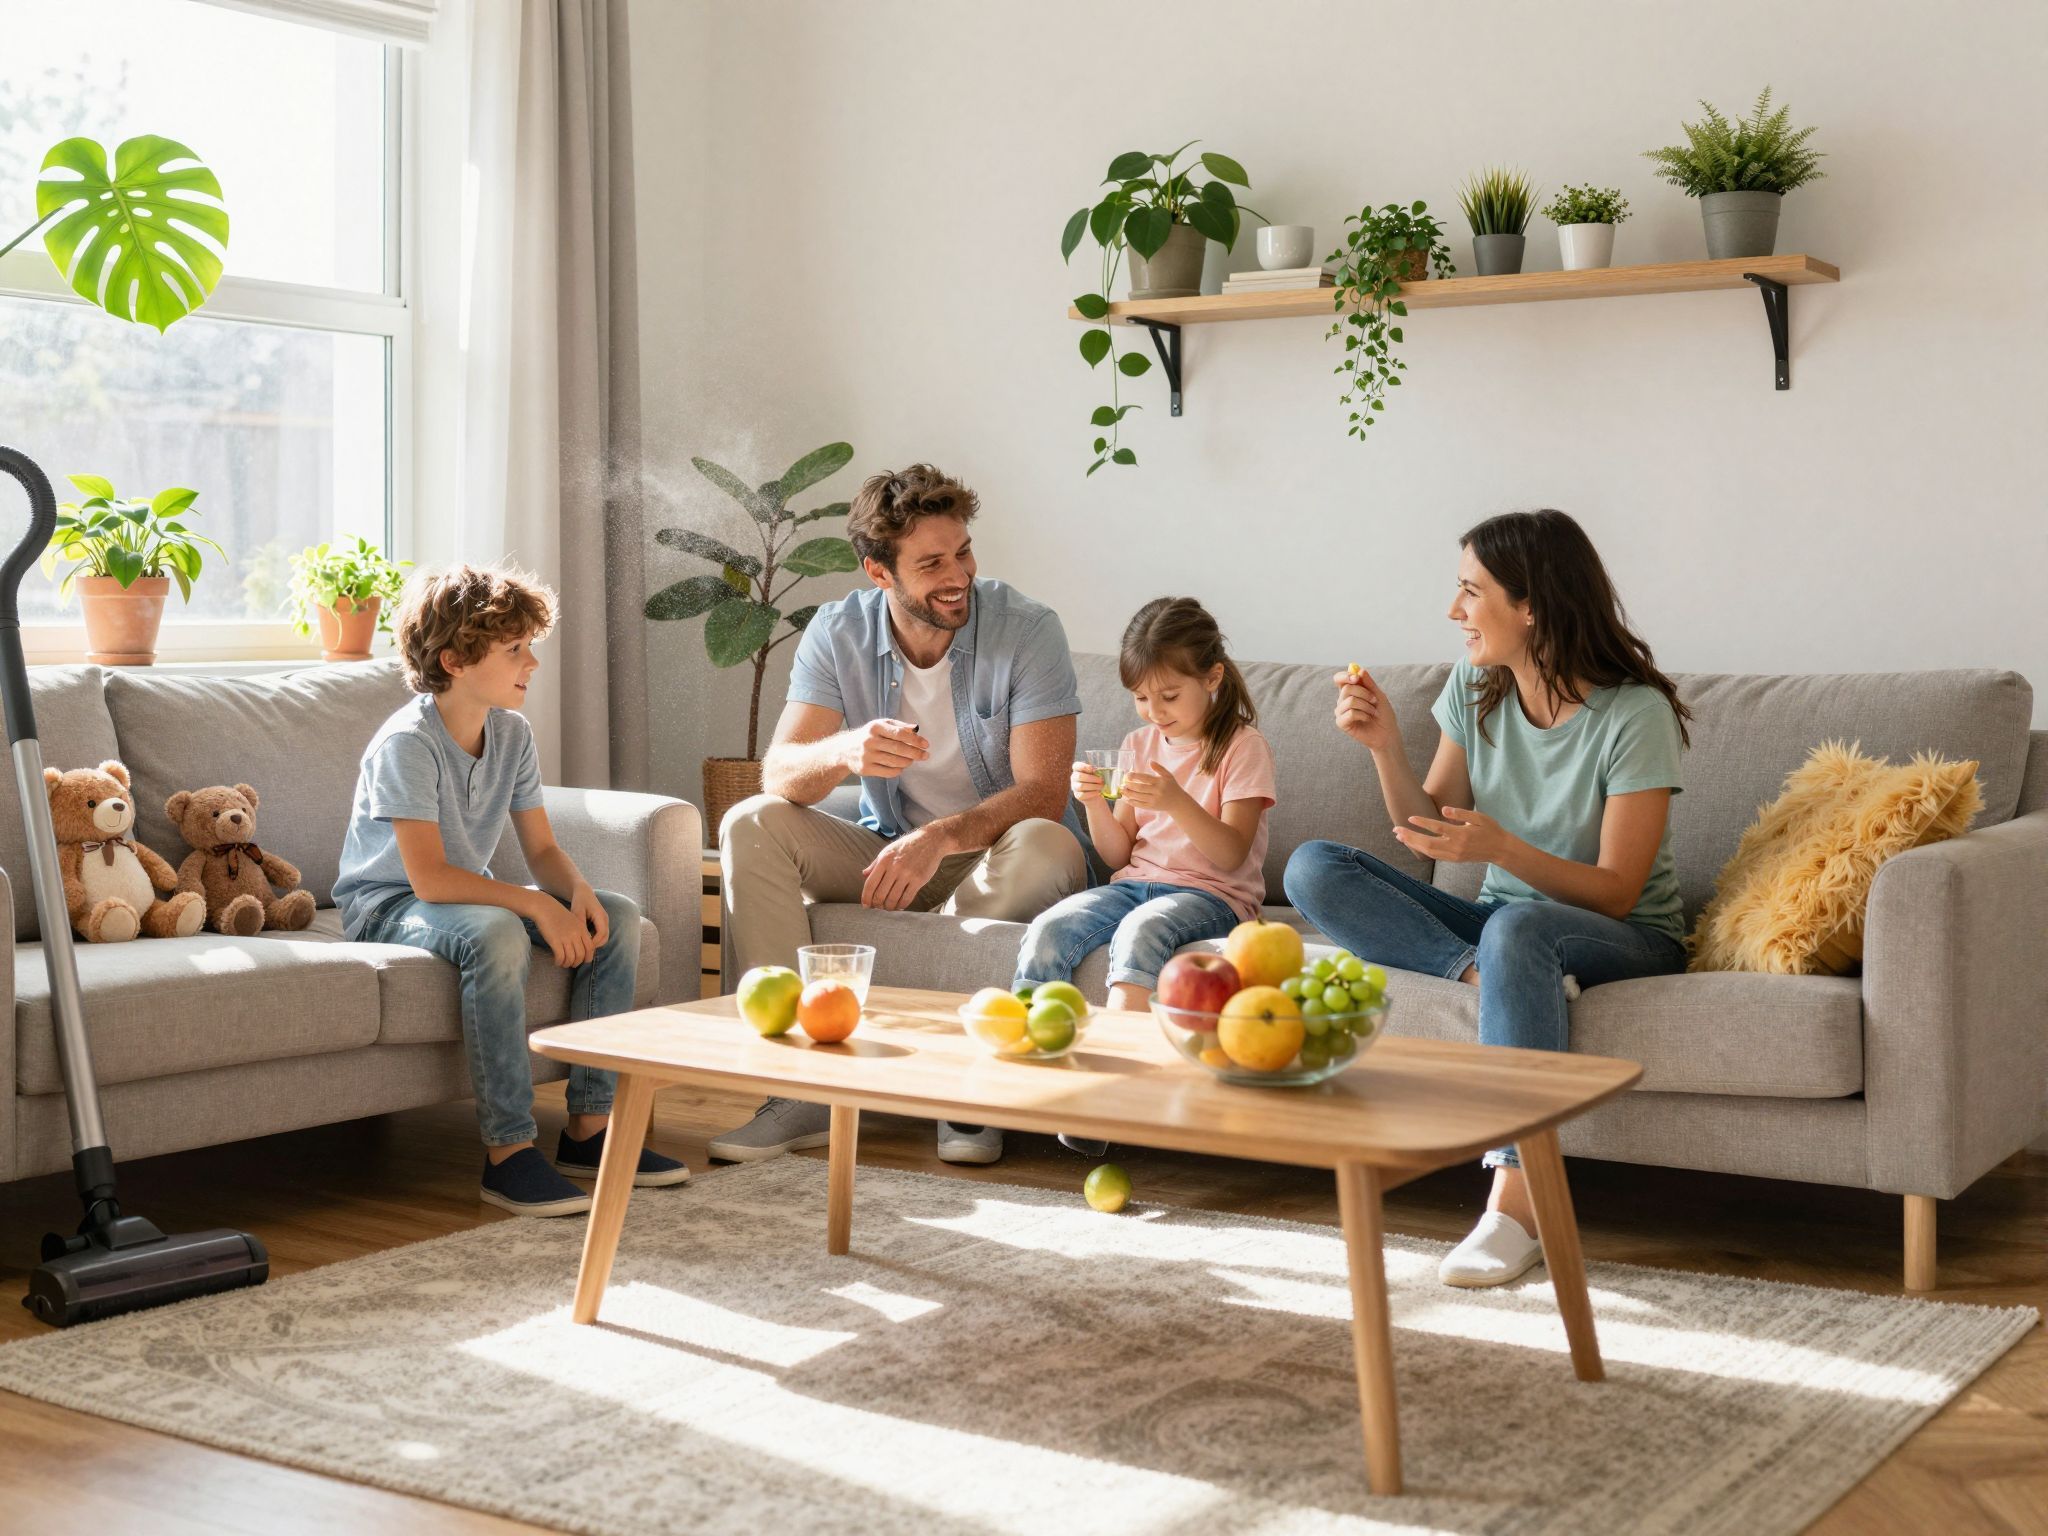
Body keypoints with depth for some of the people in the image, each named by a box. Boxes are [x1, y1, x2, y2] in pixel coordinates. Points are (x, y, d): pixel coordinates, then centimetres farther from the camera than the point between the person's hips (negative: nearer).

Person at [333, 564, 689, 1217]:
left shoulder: (512, 733, 0)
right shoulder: (406, 743, -23)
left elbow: (543, 849, 3)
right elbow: (429, 878, -30)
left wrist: (580, 892, -20)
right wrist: (539, 905, -33)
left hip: (469, 893, 8)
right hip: (385, 906, -8)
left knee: (617, 917, -9)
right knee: (495, 934, -39)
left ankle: (589, 1126, -7)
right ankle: (509, 1151, -34)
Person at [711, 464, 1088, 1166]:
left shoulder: (1028, 630, -16)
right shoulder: (838, 632, -6)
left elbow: (1042, 793, -22)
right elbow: (779, 773, -16)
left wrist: (939, 837, -40)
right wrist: (844, 752, -40)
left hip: (993, 855, -3)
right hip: (887, 847, 3)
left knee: (1048, 846, -36)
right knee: (750, 825, -18)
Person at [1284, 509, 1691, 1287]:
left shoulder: (1634, 714, -16)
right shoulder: (1475, 688, 1)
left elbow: (1616, 893, -18)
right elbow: (1429, 832, 4)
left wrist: (1501, 848, -33)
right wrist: (1387, 748, -12)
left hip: (1627, 941, -5)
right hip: (1504, 921, 6)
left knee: (1517, 928, -42)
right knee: (1313, 867, -13)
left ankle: (1517, 1204, -41)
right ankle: (1488, 979, -28)